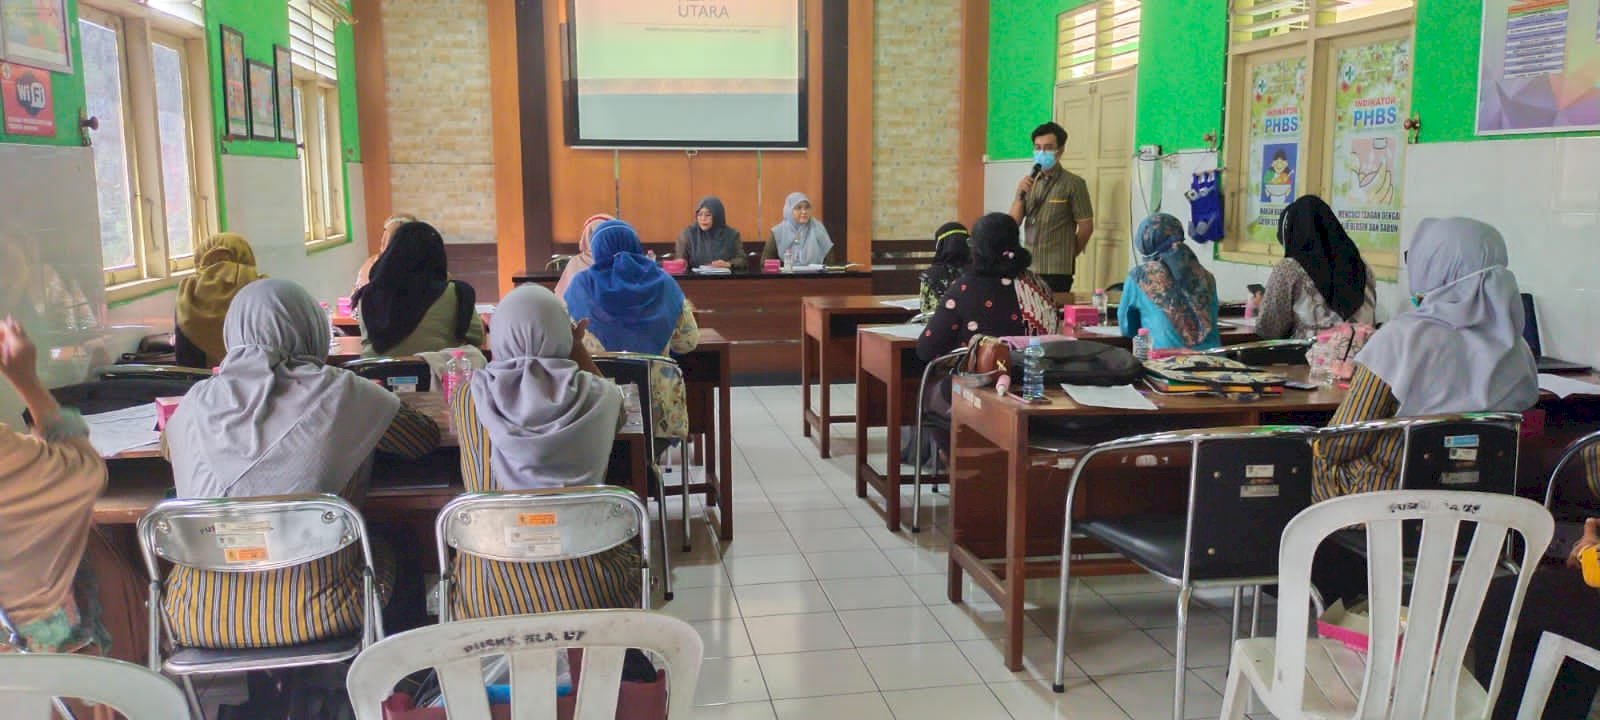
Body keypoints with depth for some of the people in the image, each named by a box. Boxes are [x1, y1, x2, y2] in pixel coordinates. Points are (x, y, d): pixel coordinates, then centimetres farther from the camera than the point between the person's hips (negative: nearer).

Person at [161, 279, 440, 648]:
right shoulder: (339, 394, -8)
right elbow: (427, 436, 6)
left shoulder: (197, 402, 0)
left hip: (200, 620, 3)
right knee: (387, 555, 29)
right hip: (314, 616, -2)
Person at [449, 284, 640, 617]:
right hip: (585, 594, 0)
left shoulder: (468, 398, -10)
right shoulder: (598, 398, -11)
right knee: (628, 551, 33)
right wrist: (577, 349, 21)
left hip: (491, 596, 1)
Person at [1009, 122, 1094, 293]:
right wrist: (1020, 195, -10)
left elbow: (1086, 227, -5)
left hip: (1057, 270, -4)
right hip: (1029, 268, 5)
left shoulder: (1073, 184, -6)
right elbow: (1013, 223, 5)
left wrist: (1066, 256, 7)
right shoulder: (1029, 182, 9)